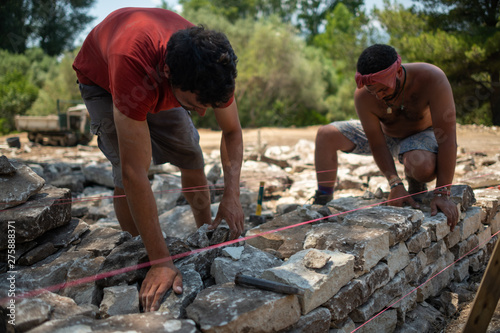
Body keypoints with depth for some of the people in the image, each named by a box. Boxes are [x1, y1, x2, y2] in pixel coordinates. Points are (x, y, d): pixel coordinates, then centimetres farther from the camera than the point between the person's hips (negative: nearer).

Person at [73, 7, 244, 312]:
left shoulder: (214, 67, -34)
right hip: (101, 78, -4)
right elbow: (134, 172, -48)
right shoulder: (132, 63, -49)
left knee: (192, 157, 0)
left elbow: (232, 131, -17)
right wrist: (161, 261, -46)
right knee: (125, 169, -21)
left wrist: (232, 195, -32)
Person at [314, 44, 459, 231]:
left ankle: (416, 185, -1)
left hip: (421, 135, -2)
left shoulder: (431, 79, -36)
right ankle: (323, 203, -7)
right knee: (326, 135, -17)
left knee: (423, 165, -41)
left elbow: (447, 136, -37)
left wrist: (442, 194, -40)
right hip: (384, 134, 3)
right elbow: (376, 144, -24)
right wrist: (395, 184, -35)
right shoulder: (363, 96, -29)